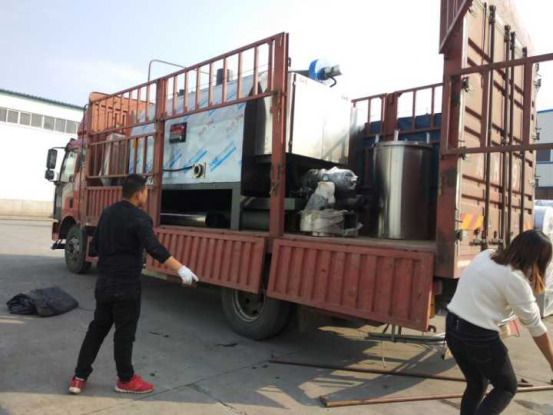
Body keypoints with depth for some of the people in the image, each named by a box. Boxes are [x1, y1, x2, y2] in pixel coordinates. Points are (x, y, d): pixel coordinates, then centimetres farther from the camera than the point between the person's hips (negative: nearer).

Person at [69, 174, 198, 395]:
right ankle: (126, 380, 22)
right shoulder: (139, 218, -19)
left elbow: (96, 244, 18)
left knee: (97, 329, 19)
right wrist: (181, 269, -38)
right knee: (124, 334, 6)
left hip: (104, 282, 8)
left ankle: (79, 377, 25)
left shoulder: (108, 212, 8)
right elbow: (155, 248, -33)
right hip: (125, 287, -8)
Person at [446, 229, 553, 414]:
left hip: (453, 327, 7)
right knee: (507, 387, 17)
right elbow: (535, 325, -9)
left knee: (476, 384, 24)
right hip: (479, 336, -7)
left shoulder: (485, 256, 4)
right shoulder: (515, 278, -16)